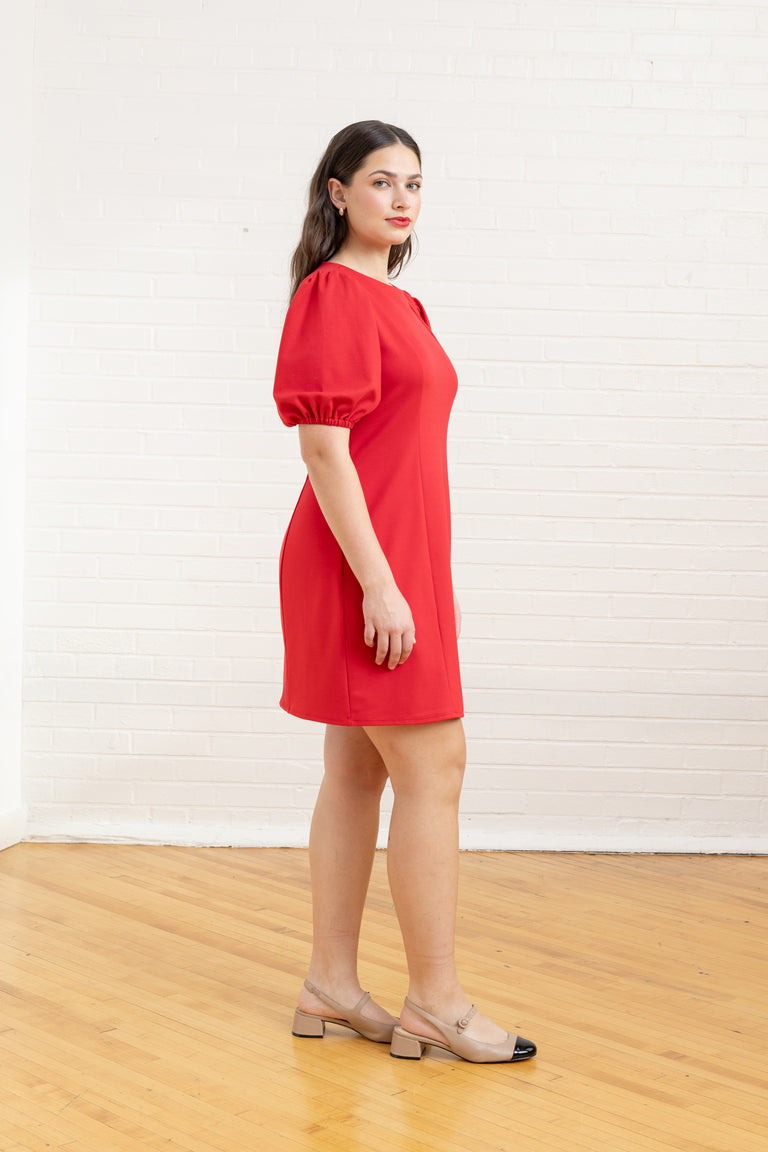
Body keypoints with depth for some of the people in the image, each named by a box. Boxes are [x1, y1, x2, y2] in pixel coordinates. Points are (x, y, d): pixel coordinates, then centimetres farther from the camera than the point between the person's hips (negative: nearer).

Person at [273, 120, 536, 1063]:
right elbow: (324, 449, -17)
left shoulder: (392, 302, 17)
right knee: (434, 769, -5)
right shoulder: (335, 294, -11)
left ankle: (331, 985, 22)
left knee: (358, 772, 12)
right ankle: (436, 1002, 7)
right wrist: (379, 585, -21)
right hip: (368, 564, -9)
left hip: (401, 559, 9)